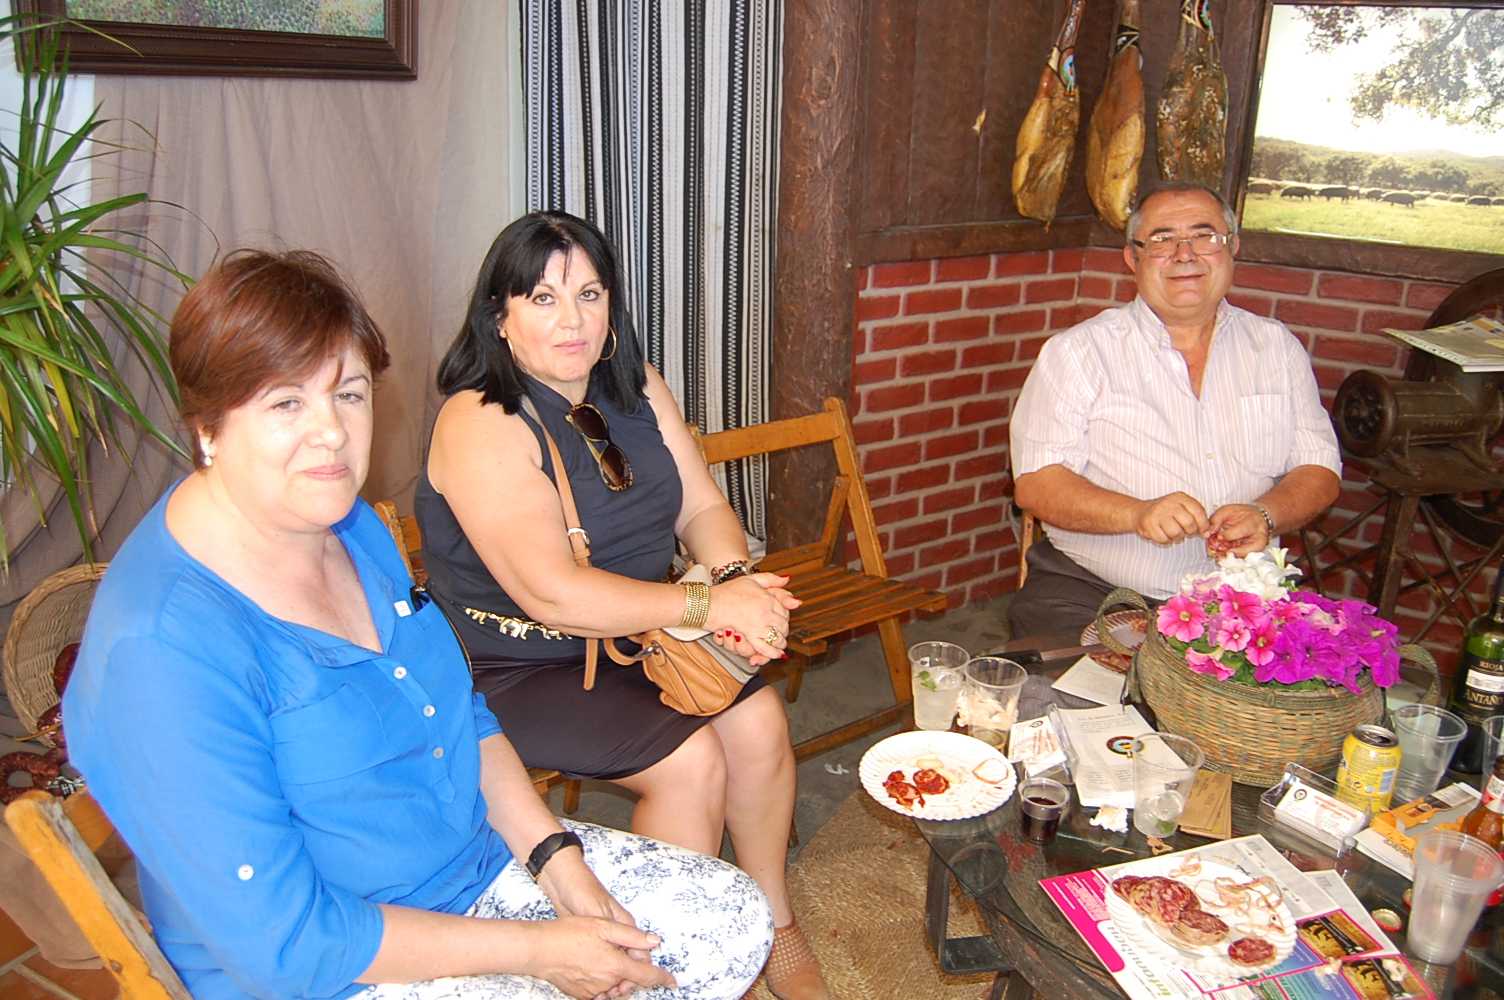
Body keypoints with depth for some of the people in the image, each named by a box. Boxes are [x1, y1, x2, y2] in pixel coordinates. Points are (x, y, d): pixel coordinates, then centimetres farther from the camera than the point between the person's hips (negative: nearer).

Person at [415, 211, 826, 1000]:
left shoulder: (635, 385, 4)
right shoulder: (478, 423, -21)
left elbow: (702, 506, 3)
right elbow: (552, 593, -28)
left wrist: (737, 579, -19)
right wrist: (706, 603, -29)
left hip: (640, 632, 7)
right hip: (518, 669, -6)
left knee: (759, 720, -14)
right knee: (690, 760, -21)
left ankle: (774, 923, 8)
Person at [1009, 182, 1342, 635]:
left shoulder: (1277, 348, 14)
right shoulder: (1079, 352, 2)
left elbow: (1319, 468, 13)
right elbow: (1035, 483, -6)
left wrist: (1265, 515, -9)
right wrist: (1136, 513, -23)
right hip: (1092, 591, -3)